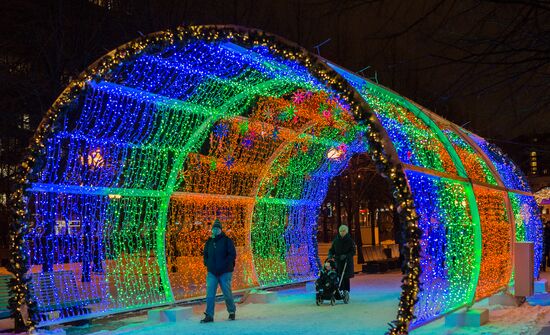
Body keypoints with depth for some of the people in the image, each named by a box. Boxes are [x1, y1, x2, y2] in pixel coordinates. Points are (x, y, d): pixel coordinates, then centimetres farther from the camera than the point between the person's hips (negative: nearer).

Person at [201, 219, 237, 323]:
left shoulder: (227, 240, -3)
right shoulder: (209, 242, 12)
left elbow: (232, 255, -8)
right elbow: (205, 254, 22)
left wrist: (224, 264, -16)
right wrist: (207, 263, 4)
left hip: (224, 272, -4)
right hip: (212, 272, 4)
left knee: (227, 293, 4)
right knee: (210, 294, -4)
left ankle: (232, 312, 24)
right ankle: (209, 316, -4)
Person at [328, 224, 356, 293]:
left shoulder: (350, 240, -2)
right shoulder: (336, 240, 5)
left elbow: (353, 251, -6)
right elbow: (332, 249, 11)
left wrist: (346, 256, -22)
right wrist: (330, 254, -11)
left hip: (347, 262, -2)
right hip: (338, 262, 2)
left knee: (346, 277, -3)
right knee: (338, 277, -4)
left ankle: (346, 292, 4)